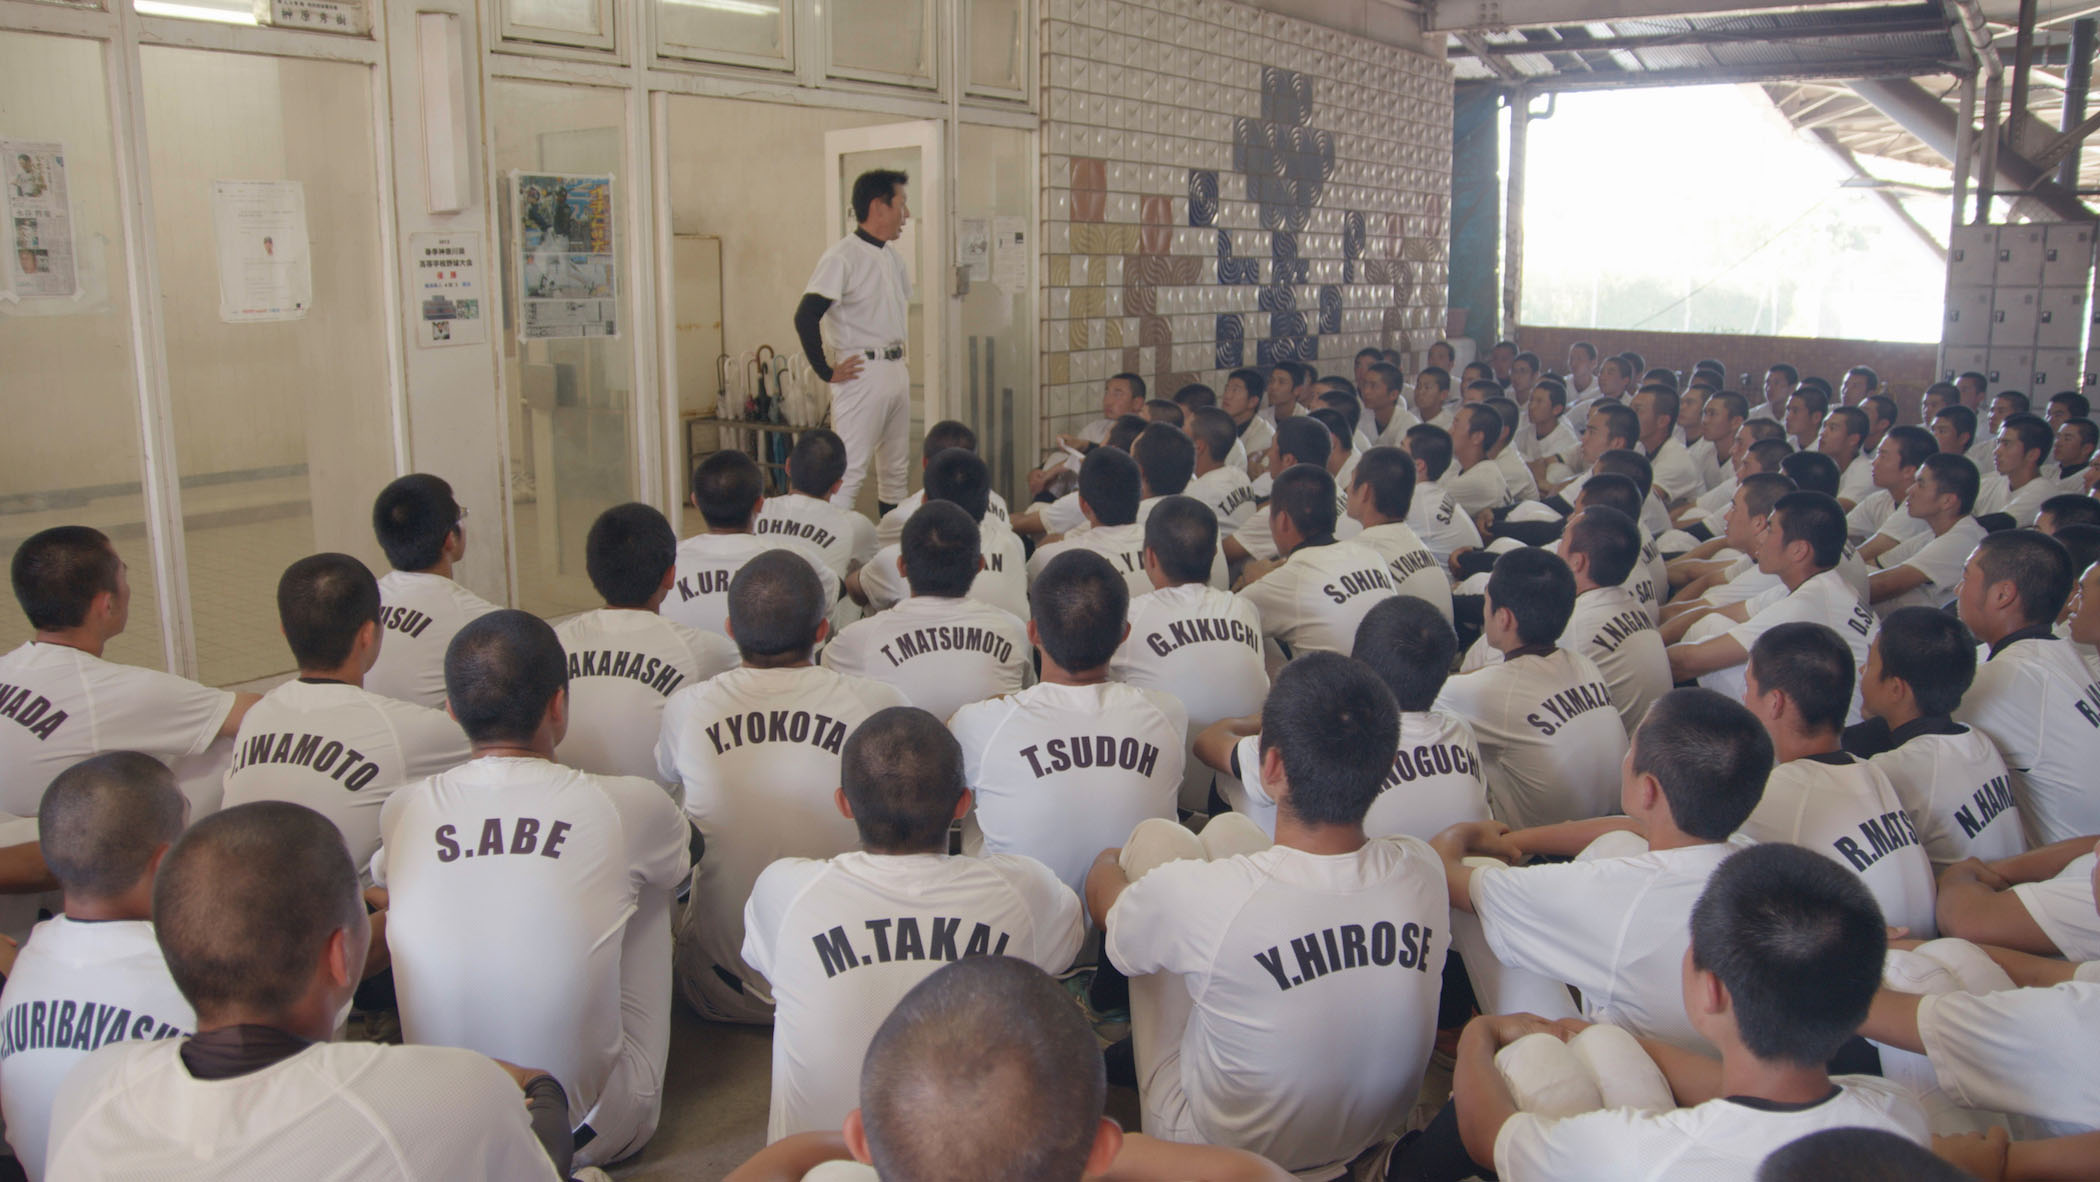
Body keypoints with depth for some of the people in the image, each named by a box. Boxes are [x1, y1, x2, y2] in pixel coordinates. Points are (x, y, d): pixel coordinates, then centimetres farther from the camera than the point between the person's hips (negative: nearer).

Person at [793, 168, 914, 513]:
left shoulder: (893, 258, 13)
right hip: (863, 372, -9)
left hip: (897, 371, 9)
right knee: (850, 471, -11)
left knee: (895, 470, 14)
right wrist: (827, 372, -17)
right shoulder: (842, 257, -13)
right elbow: (806, 317, -21)